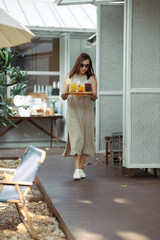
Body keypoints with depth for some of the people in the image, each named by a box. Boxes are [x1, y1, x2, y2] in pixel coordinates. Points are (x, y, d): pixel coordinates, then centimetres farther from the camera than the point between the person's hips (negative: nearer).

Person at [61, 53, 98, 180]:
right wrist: (65, 93, -19)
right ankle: (77, 169, -14)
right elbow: (63, 97, 4)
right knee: (76, 138, -12)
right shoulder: (69, 77, 8)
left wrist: (93, 95, -22)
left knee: (86, 139, 2)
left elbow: (94, 98, 1)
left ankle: (81, 168, 12)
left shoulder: (92, 78, 8)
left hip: (86, 111, 1)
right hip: (73, 111, -1)